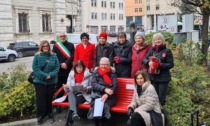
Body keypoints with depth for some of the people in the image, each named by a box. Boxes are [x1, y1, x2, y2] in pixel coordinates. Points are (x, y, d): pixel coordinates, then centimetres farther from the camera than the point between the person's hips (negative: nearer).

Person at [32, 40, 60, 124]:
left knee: (50, 97, 12)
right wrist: (44, 75, -19)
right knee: (41, 98, -2)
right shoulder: (37, 56, -5)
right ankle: (40, 115, 8)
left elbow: (57, 67, 0)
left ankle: (49, 112, 29)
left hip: (51, 81, 3)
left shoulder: (53, 56, 3)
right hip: (40, 81, -2)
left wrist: (51, 75, -17)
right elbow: (35, 68, -10)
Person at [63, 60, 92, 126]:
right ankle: (74, 112, -51)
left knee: (73, 102, -32)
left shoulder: (88, 74, -1)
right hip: (73, 94, 3)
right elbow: (68, 90, 6)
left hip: (84, 95, -3)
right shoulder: (71, 74, 8)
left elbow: (92, 87, 0)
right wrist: (66, 87, -18)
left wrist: (86, 89, -20)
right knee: (70, 93, -34)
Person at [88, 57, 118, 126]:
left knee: (104, 104, -32)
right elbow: (93, 84, -4)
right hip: (97, 95, 1)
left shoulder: (112, 73, 9)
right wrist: (104, 89, -19)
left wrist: (107, 95, -19)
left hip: (109, 97, -1)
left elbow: (115, 86, -3)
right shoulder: (95, 73, 11)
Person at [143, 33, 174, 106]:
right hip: (153, 77, 4)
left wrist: (160, 65, -19)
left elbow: (171, 64, -6)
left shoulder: (167, 51, -2)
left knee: (161, 98, 0)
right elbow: (144, 59, 6)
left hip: (163, 78, -4)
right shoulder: (152, 50, 9)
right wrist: (148, 62, -16)